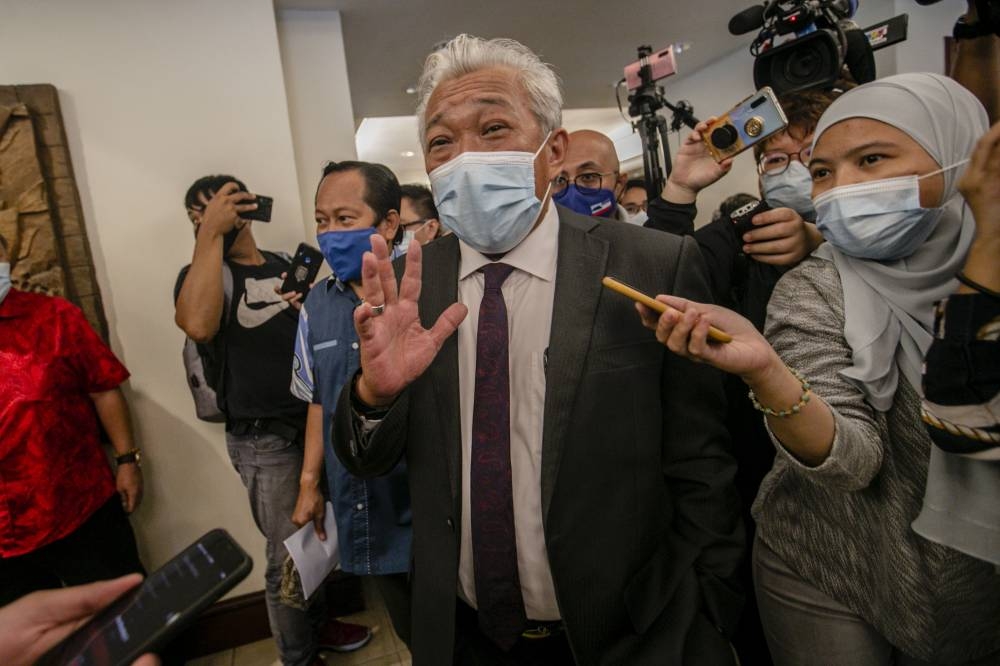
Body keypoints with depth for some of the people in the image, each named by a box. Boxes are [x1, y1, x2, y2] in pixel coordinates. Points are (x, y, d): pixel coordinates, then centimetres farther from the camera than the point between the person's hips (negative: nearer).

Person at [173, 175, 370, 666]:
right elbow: (198, 324, -28)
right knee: (288, 555, 5)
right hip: (263, 441, -4)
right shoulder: (202, 272, -4)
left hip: (312, 423, 5)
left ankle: (318, 624, 41)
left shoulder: (286, 266, 10)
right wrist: (212, 233, -22)